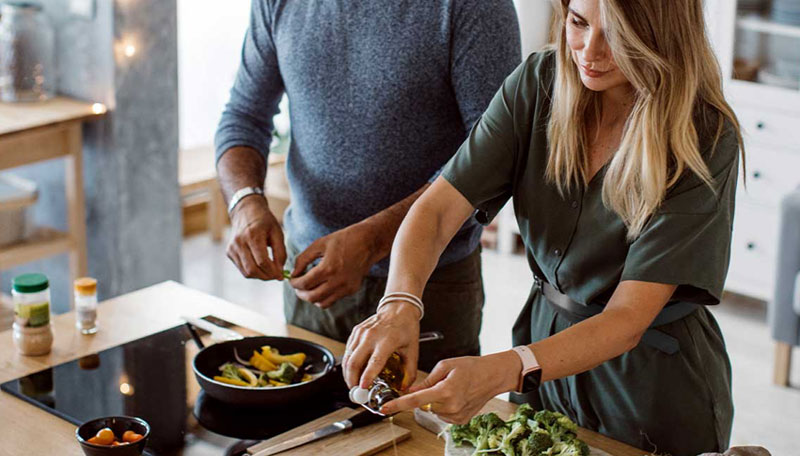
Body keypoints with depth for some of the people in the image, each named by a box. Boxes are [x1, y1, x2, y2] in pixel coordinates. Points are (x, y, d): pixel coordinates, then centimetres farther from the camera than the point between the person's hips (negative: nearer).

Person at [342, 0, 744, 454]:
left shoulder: (706, 139, -25)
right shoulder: (539, 83, -11)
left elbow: (627, 321, -30)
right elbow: (439, 209, -15)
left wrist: (501, 373, -45)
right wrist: (399, 306, -36)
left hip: (655, 386, -4)